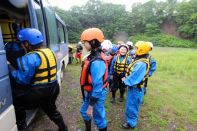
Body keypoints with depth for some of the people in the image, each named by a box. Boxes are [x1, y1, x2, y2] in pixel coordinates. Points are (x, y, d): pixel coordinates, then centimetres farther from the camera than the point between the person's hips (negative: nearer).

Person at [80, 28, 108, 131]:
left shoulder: (96, 62, -31)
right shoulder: (93, 56, -1)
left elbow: (97, 86, -28)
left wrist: (91, 106, -20)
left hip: (97, 94, -10)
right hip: (90, 92, 10)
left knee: (99, 118, 13)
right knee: (84, 112, 28)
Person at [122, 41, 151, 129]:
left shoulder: (141, 64, -30)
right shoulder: (139, 60, 1)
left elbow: (133, 79, -29)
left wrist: (125, 80, -13)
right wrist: (125, 79, -2)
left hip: (135, 88, -9)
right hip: (133, 87, 9)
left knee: (131, 106, 9)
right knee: (131, 104, 25)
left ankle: (131, 122, 29)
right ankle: (130, 118, 46)